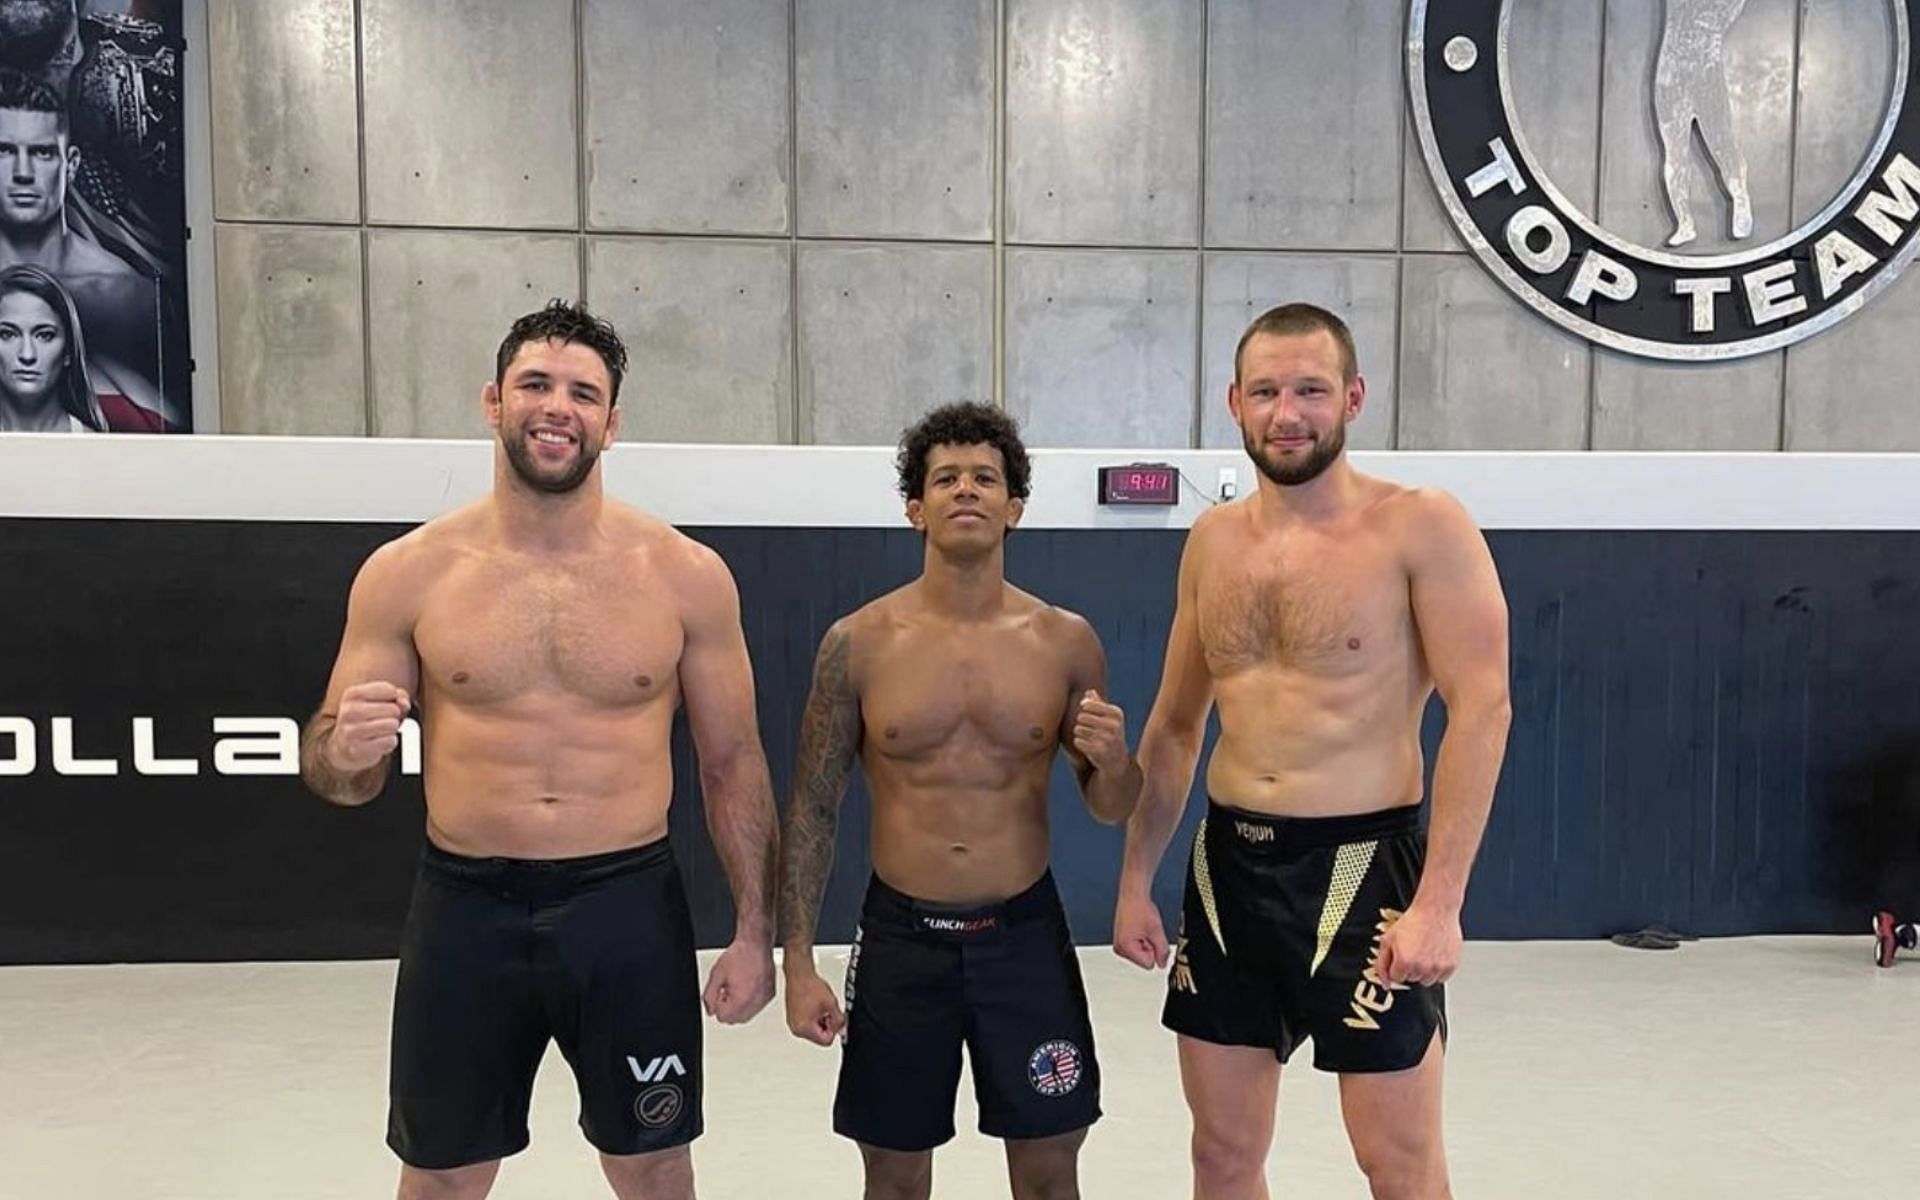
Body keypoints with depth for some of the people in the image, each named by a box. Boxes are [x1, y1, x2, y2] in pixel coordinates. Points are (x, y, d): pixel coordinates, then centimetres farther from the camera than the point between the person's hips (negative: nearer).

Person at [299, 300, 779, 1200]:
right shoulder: (408, 573, -2)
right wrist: (345, 751, -20)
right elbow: (335, 773, 4)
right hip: (465, 913, 1)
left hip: (631, 910, 0)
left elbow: (732, 763, 2)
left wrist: (755, 932, -2)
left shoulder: (686, 575, -3)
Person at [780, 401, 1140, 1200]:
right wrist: (797, 961, -5)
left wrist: (1112, 761, -16)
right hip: (900, 938, 0)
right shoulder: (858, 643, -6)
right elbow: (814, 809, -1)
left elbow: (1111, 808, 6)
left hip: (1024, 934, 1)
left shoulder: (1066, 641, -3)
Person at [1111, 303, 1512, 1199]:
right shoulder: (1213, 539, 8)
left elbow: (1482, 708, -13)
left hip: (1360, 867, -5)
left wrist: (1438, 899, -20)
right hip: (1226, 866, 5)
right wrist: (1136, 879, 12)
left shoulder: (1422, 527, -9)